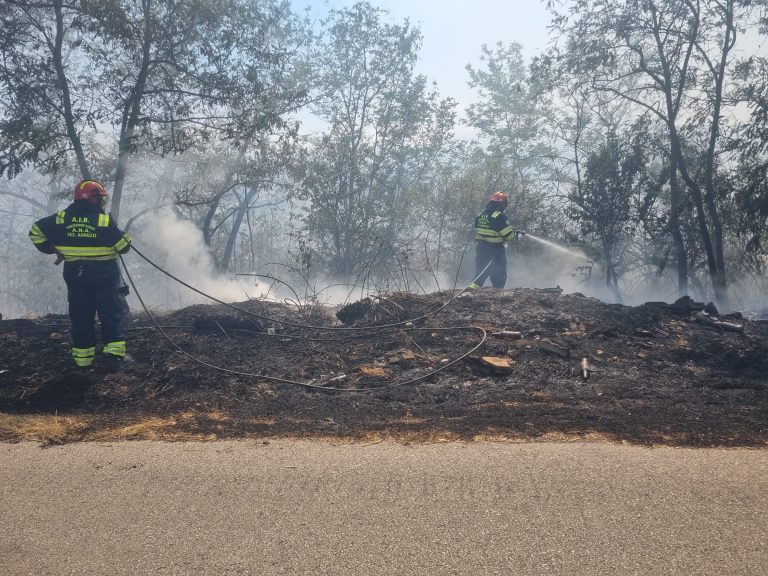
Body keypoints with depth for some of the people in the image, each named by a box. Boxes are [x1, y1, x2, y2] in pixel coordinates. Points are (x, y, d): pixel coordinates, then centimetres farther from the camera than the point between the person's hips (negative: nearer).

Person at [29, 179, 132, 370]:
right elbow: (122, 246, -8)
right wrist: (126, 239, 14)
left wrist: (51, 249, 15)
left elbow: (36, 231, 5)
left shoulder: (62, 218, 0)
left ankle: (82, 357, 16)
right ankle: (113, 353, -2)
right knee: (110, 313, 5)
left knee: (80, 315, 12)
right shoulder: (104, 219, -11)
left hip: (75, 274, 3)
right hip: (103, 274, -3)